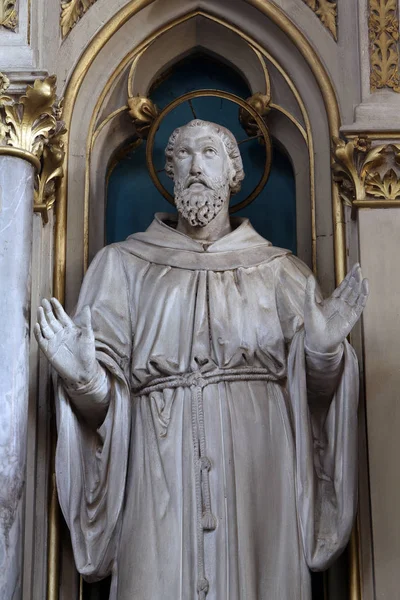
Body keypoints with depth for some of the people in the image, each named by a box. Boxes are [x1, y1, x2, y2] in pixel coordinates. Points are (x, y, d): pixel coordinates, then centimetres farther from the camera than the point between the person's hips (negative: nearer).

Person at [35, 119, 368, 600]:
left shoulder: (278, 269, 11)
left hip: (259, 472, 1)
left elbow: (313, 389, 7)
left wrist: (325, 351, -13)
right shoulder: (124, 263, 8)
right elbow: (101, 399, 3)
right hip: (162, 469, -1)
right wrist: (83, 376, -19)